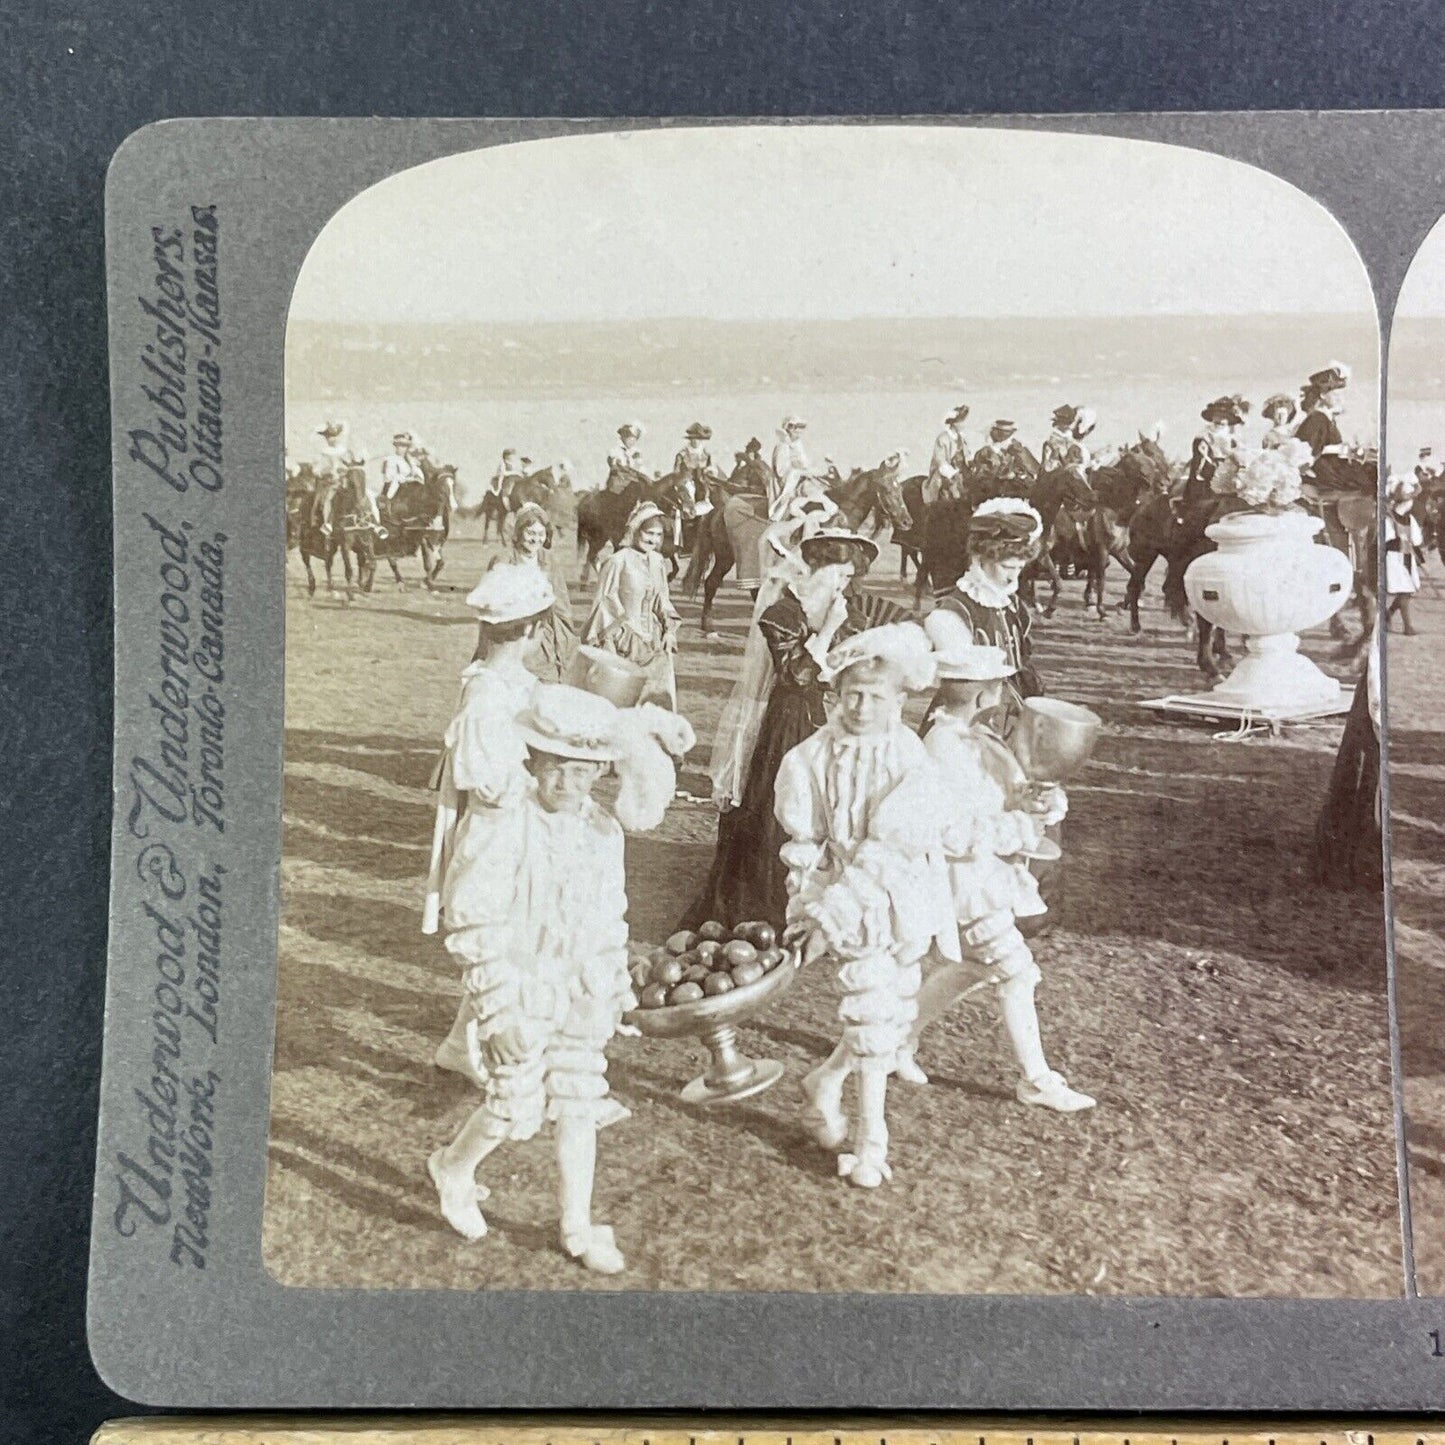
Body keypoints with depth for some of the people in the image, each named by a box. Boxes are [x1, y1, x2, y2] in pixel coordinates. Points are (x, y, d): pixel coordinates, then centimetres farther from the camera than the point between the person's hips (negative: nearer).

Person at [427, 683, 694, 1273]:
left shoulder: (604, 829, -1)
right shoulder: (507, 827, -17)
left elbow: (611, 915, 6)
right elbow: (472, 918, -17)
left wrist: (616, 984, 1)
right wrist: (498, 1002, -17)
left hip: (582, 991, 5)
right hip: (521, 987, -5)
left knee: (581, 1107, 10)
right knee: (516, 1105, 2)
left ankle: (579, 1229, 23)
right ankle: (454, 1170, 32)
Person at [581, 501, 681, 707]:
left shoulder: (657, 562, 6)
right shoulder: (618, 561, -12)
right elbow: (605, 601, -8)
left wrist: (669, 628, 5)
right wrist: (607, 641, -8)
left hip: (652, 637, 5)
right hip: (624, 637, -5)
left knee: (659, 693, 0)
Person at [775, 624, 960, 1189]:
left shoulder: (911, 762, -10)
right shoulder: (814, 756, -3)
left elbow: (886, 851, -15)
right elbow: (803, 843, 1)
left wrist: (830, 914, -17)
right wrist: (812, 904, -9)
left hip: (898, 903, 1)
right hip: (841, 902, -1)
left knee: (892, 1013, 7)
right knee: (874, 1010, -7)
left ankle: (826, 1080, 33)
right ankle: (870, 1139, 9)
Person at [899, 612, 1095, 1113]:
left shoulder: (979, 737, 9)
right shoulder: (943, 748, -21)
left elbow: (1016, 789, 10)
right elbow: (954, 833, -25)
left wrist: (1042, 799, -14)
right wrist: (1021, 826, -21)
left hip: (993, 876, 10)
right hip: (968, 881, -10)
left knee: (969, 970, 20)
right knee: (1016, 975, -2)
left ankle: (899, 1036, 34)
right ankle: (1036, 1080, 13)